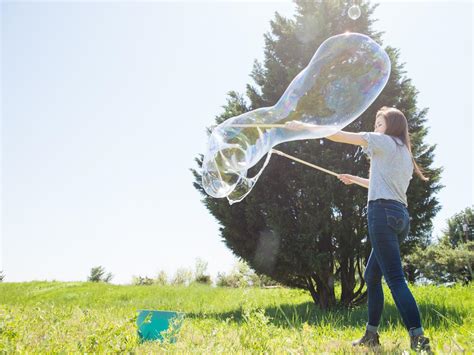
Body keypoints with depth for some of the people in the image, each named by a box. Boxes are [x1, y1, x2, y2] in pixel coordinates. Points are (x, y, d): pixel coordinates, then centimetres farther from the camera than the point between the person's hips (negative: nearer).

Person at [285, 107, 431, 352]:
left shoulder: (384, 141, 2)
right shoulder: (404, 154, 26)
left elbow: (337, 135, 1)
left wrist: (302, 126, 7)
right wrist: (355, 180, 41)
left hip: (383, 213, -9)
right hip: (400, 215, 9)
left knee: (395, 278, -13)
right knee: (371, 276, 13)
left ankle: (419, 338, -17)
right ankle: (371, 335, 17)